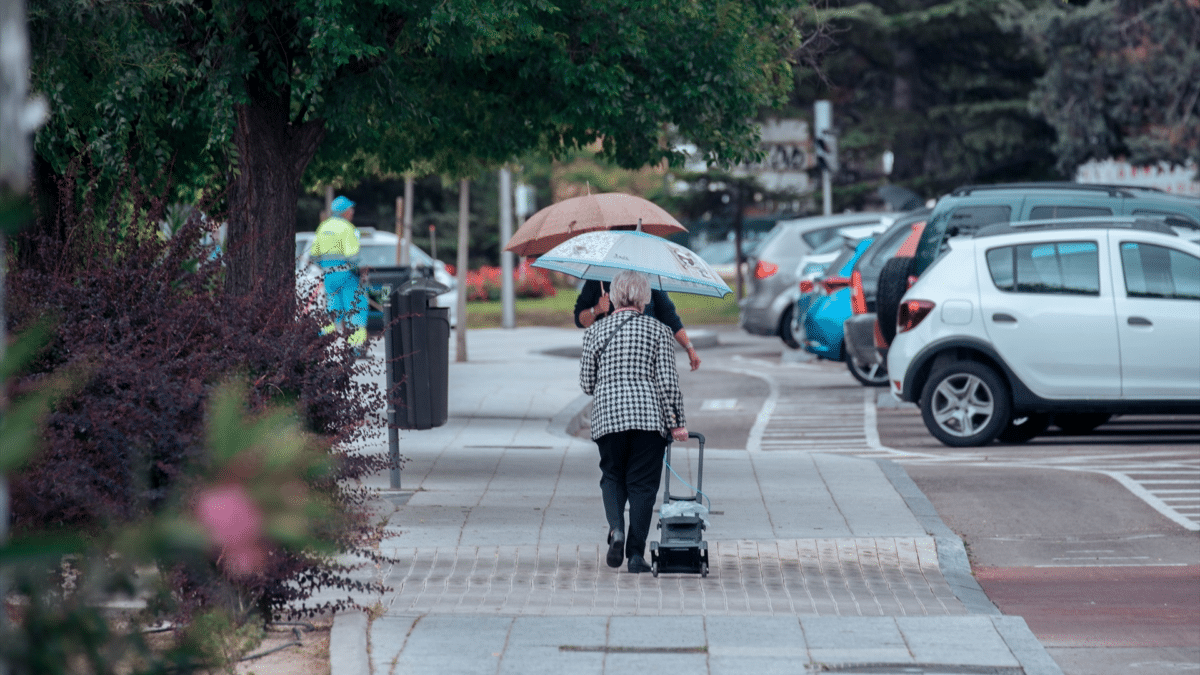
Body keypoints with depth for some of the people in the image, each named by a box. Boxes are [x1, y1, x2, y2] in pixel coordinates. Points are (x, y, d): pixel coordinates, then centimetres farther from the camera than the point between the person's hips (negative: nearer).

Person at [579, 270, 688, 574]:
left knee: (612, 476, 18)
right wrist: (676, 423, 2)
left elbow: (586, 383, 8)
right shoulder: (658, 329, 2)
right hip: (649, 416, -1)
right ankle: (636, 554, 0)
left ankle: (616, 529, -8)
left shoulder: (595, 330, 6)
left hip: (608, 416, 1)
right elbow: (667, 381, -3)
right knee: (643, 483, 4)